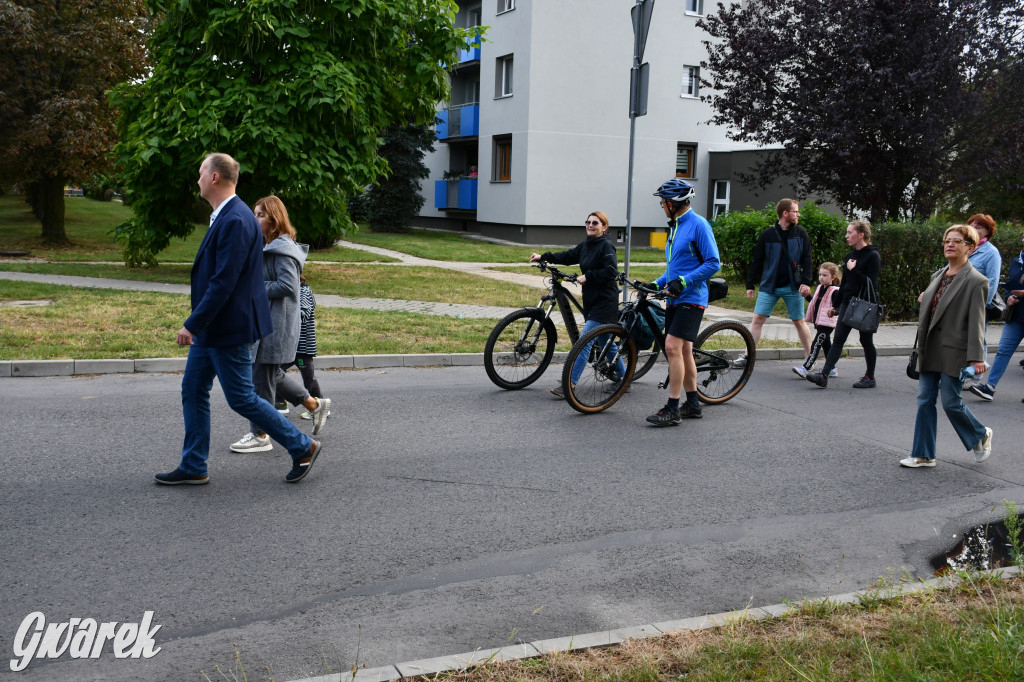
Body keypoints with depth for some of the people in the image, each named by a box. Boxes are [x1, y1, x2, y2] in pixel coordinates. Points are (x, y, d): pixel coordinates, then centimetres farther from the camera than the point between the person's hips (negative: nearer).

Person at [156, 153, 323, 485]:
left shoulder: (235, 221, -22)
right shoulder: (225, 216, 11)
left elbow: (223, 282, -26)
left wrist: (192, 324, -23)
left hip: (231, 328, -10)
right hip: (210, 327, 10)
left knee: (241, 398, -1)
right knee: (193, 391, 12)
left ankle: (303, 447, 12)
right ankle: (193, 467, 21)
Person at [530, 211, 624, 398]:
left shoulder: (606, 246, -13)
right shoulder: (585, 245, 12)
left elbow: (611, 271, -22)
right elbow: (568, 256, 15)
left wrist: (587, 276, -21)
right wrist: (543, 256, 8)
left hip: (604, 302, -9)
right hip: (591, 300, 9)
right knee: (605, 341, 18)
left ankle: (569, 384, -13)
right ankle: (624, 378, 33)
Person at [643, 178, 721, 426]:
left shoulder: (698, 225, -11)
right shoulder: (675, 226, 17)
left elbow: (713, 263, -16)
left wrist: (683, 281, -23)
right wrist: (656, 284, 10)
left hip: (691, 298, -9)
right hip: (675, 298, 9)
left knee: (672, 347, -15)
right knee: (683, 350, 12)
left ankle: (672, 409, -11)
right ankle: (692, 404, 22)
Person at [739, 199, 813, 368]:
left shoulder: (801, 234, 5)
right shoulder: (768, 234, 1)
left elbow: (807, 260, 3)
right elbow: (756, 261, 4)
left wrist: (806, 282, -8)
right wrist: (750, 284, 3)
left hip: (792, 287, 0)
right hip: (769, 286, 0)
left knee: (799, 321, 6)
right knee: (758, 319, -5)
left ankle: (809, 357, 17)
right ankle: (747, 356, 1)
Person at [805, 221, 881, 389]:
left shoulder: (872, 256, -8)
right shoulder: (850, 256, 13)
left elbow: (871, 283, -17)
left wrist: (854, 270, -19)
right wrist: (836, 305, 20)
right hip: (847, 303, 6)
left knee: (866, 341, 5)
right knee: (838, 340, -2)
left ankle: (870, 377, 19)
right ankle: (824, 375, -10)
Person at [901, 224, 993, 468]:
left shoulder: (976, 281, -9)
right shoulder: (938, 276, 12)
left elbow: (977, 322, -14)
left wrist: (976, 358, -18)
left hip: (954, 353, -7)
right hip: (930, 351, 7)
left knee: (951, 403, -1)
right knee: (925, 401, 7)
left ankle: (981, 436, 28)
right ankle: (923, 455, 14)